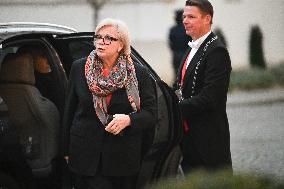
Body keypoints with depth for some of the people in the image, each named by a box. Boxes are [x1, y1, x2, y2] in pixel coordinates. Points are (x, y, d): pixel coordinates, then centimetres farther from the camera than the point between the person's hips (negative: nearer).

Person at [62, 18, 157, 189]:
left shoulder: (139, 74, 1)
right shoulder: (79, 69, 7)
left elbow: (151, 114, -2)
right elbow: (69, 111, 13)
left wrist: (128, 120, -22)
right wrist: (67, 150, 12)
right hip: (85, 156, 0)